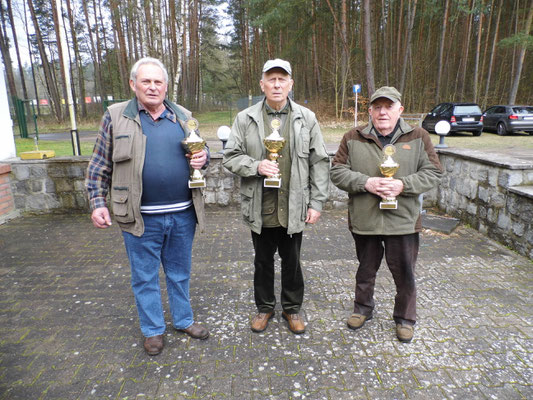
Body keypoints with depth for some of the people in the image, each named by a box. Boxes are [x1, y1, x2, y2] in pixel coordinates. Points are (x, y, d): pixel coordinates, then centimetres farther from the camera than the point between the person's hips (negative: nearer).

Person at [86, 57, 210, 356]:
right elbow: (100, 166, 4)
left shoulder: (183, 117, 7)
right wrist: (98, 202, -3)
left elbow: (199, 150, 17)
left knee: (180, 272, 18)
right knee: (145, 277, 12)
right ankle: (153, 330, 32)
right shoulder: (116, 116, 0)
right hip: (141, 216, -2)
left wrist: (203, 157, -6)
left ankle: (184, 320, 38)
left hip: (183, 213, 3)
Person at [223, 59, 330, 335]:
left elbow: (320, 163, 2)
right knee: (263, 261, 16)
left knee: (292, 261, 15)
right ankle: (264, 307, 38)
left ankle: (292, 307, 37)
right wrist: (256, 166, -19)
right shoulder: (245, 119, 1)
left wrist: (316, 203, -3)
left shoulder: (306, 118, 2)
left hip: (293, 207, 0)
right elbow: (230, 157, 1)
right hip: (260, 208, 0)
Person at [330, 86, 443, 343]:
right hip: (364, 220, 1)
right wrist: (366, 183, -18)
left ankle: (405, 318, 35)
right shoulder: (353, 138, 1)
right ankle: (362, 309, 41)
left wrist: (403, 185, -16)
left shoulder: (418, 137, 2)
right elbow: (337, 172, -3)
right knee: (365, 271, 18)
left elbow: (432, 173, 0)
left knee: (405, 275, 12)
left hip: (403, 221, 0)